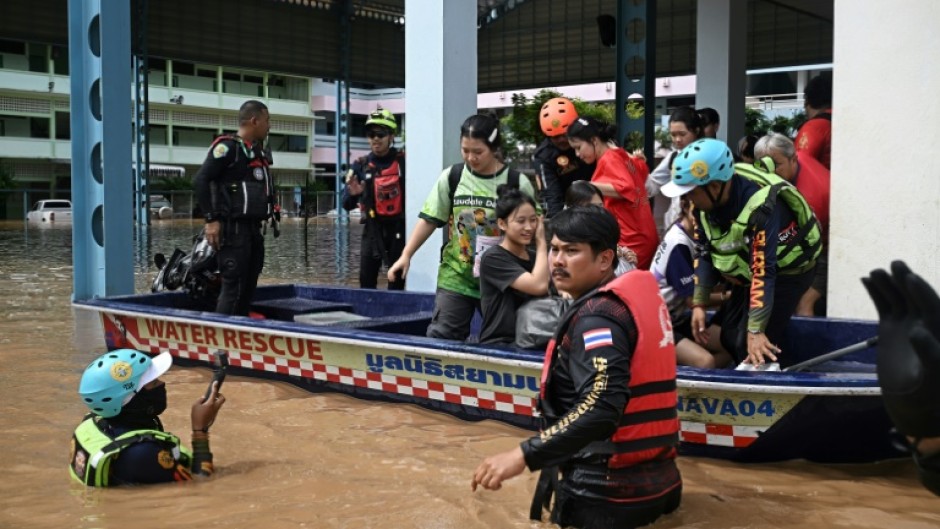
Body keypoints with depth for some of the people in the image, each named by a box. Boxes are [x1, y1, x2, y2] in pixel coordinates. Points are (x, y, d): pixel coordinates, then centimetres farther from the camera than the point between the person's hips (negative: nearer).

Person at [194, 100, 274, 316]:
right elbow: (200, 181, -16)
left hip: (253, 229, 9)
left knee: (248, 288, 11)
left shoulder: (258, 151, 18)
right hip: (233, 228, -9)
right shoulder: (227, 146, -9)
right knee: (234, 288, -11)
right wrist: (211, 219, -19)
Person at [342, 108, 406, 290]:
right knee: (366, 280, 0)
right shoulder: (361, 165, 1)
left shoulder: (403, 162, -4)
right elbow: (347, 206, 3)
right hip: (373, 228, 2)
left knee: (397, 281, 6)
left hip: (399, 227, -1)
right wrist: (353, 194, -18)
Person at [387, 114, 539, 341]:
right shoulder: (451, 177, -1)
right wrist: (406, 255, -3)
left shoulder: (517, 184, -7)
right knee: (440, 337, -2)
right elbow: (430, 220, 3)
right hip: (455, 278, 1)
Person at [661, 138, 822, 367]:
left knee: (751, 346, -16)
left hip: (786, 271, -7)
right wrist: (698, 304, -6)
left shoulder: (761, 207, -36)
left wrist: (755, 331, -39)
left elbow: (764, 271, -38)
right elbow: (705, 253, -4)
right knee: (730, 338, 8)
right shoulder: (707, 201, -15)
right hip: (748, 270, 7)